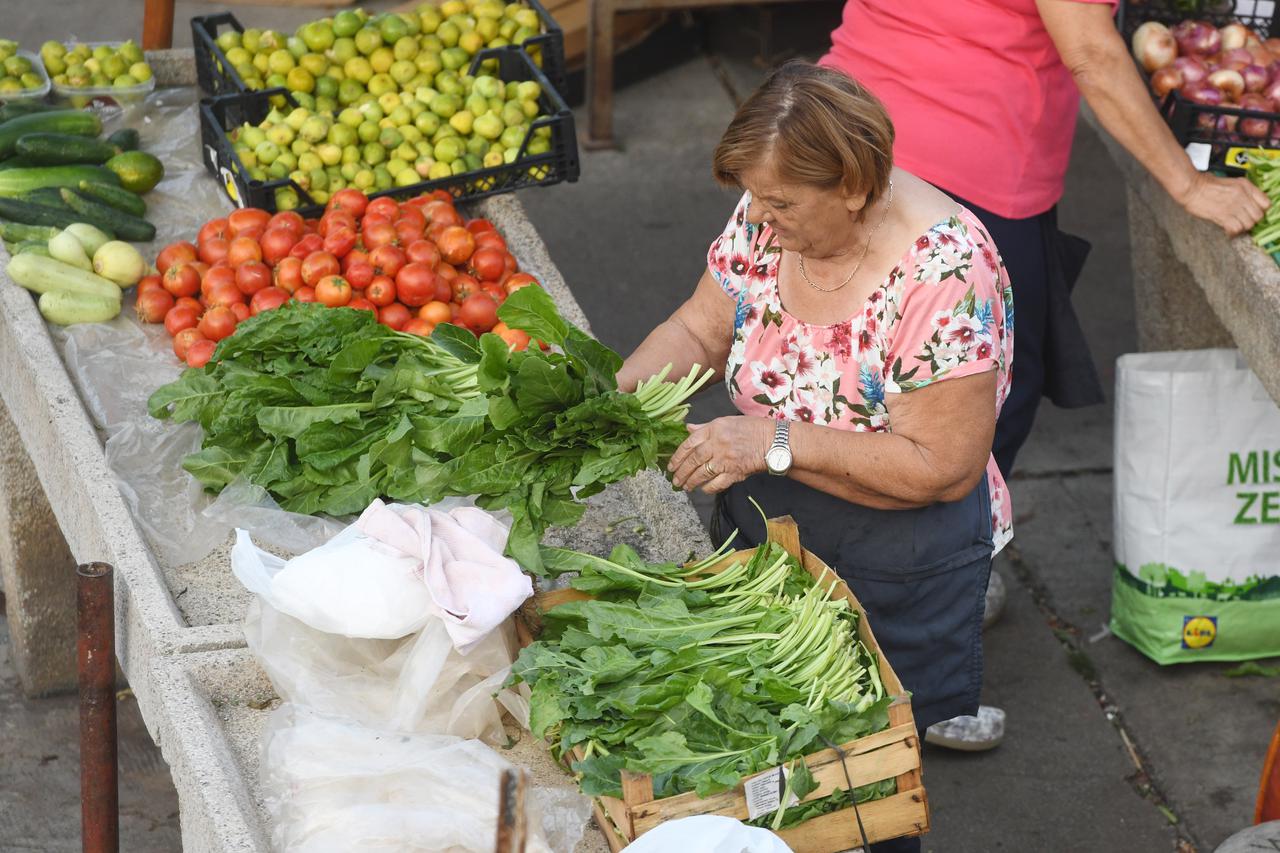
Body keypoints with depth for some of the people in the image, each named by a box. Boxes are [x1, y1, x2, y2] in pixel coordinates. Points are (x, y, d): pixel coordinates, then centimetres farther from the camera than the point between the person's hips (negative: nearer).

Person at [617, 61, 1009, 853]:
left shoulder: (945, 274, -29)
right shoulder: (766, 220, -10)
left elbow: (943, 467, -27)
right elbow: (699, 333, 4)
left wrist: (775, 444, -31)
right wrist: (616, 395, -17)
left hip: (893, 564, -6)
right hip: (763, 524, 6)